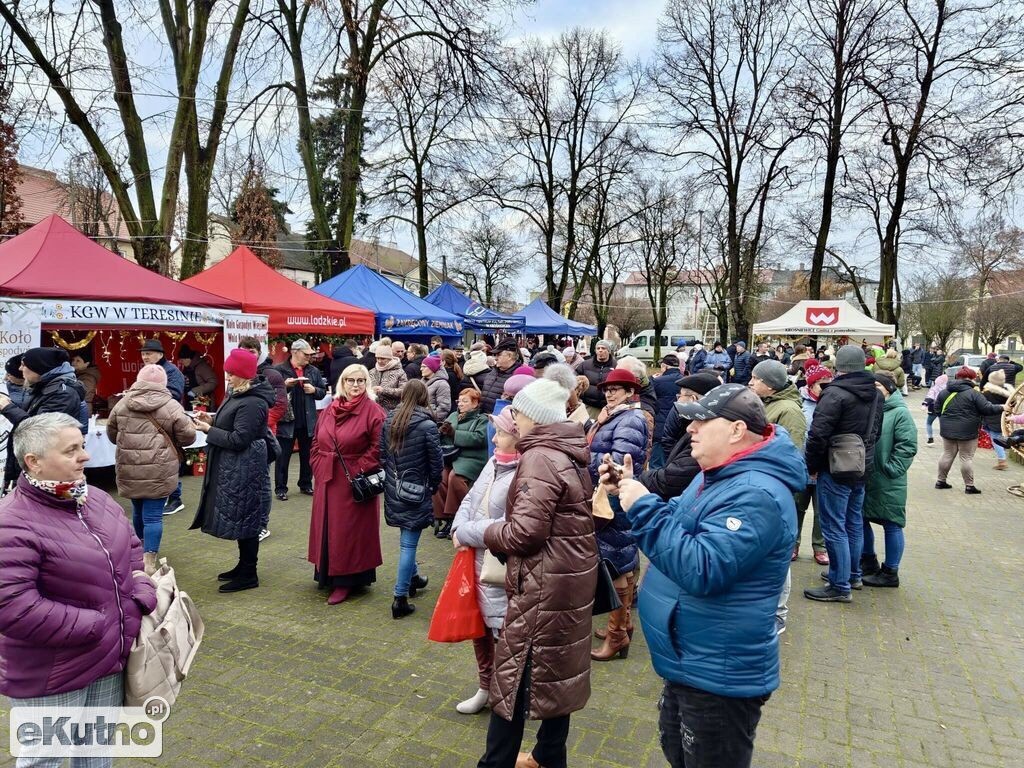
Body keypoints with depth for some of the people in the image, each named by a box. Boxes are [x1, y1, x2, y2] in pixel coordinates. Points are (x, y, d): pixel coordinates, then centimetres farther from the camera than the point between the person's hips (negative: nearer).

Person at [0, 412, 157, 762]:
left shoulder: (97, 499, 2)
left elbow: (133, 550, 11)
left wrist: (141, 600, -5)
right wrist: (97, 627, -21)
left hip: (110, 658, 7)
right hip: (51, 676, -6)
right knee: (44, 757, 14)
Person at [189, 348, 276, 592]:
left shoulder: (252, 403, -21)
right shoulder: (238, 394, 10)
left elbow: (238, 439, -22)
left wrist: (208, 430, -14)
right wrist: (211, 421, 4)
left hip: (245, 470, -10)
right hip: (234, 467, 10)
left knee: (244, 519, 0)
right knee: (240, 518, 18)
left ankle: (249, 574, 12)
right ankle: (244, 565, 31)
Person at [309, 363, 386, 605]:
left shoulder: (373, 411, -10)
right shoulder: (329, 410, 9)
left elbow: (378, 447, -14)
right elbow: (316, 442, 15)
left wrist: (360, 471, -16)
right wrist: (318, 467, 6)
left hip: (355, 483, -6)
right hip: (327, 480, 6)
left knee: (348, 530, 2)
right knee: (327, 527, 15)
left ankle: (345, 581, 12)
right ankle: (328, 574, 30)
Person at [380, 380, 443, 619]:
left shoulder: (389, 420, 0)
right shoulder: (427, 425, -16)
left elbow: (382, 454, 5)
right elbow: (436, 463, -10)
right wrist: (433, 486, 7)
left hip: (393, 489, 6)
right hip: (416, 492, -6)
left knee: (407, 539, 23)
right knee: (408, 543, 0)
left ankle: (413, 577, 41)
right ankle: (400, 598, 5)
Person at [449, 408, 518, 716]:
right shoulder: (494, 462, 3)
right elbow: (471, 498, 11)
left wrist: (464, 533, -15)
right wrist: (458, 528, -8)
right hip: (476, 560, 9)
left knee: (504, 632, 7)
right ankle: (486, 687, 43)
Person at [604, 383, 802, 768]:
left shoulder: (756, 494, -28)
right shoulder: (720, 474, 6)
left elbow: (701, 570, -36)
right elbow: (677, 528, 17)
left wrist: (643, 507, -31)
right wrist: (629, 494, 1)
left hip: (718, 676, -10)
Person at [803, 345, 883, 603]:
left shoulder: (835, 393, -19)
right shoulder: (875, 393, 9)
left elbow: (818, 434, -21)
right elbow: (875, 431, 18)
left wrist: (812, 466, -8)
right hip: (862, 469, 9)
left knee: (834, 528, -2)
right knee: (854, 524, 20)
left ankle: (840, 586, 4)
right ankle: (853, 574, 34)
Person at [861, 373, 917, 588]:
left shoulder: (900, 413, -10)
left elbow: (907, 447, -15)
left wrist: (890, 470, -18)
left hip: (887, 482, -7)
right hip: (864, 478, 7)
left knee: (891, 524, 5)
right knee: (861, 520, 16)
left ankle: (890, 573, 16)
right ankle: (868, 562, 34)